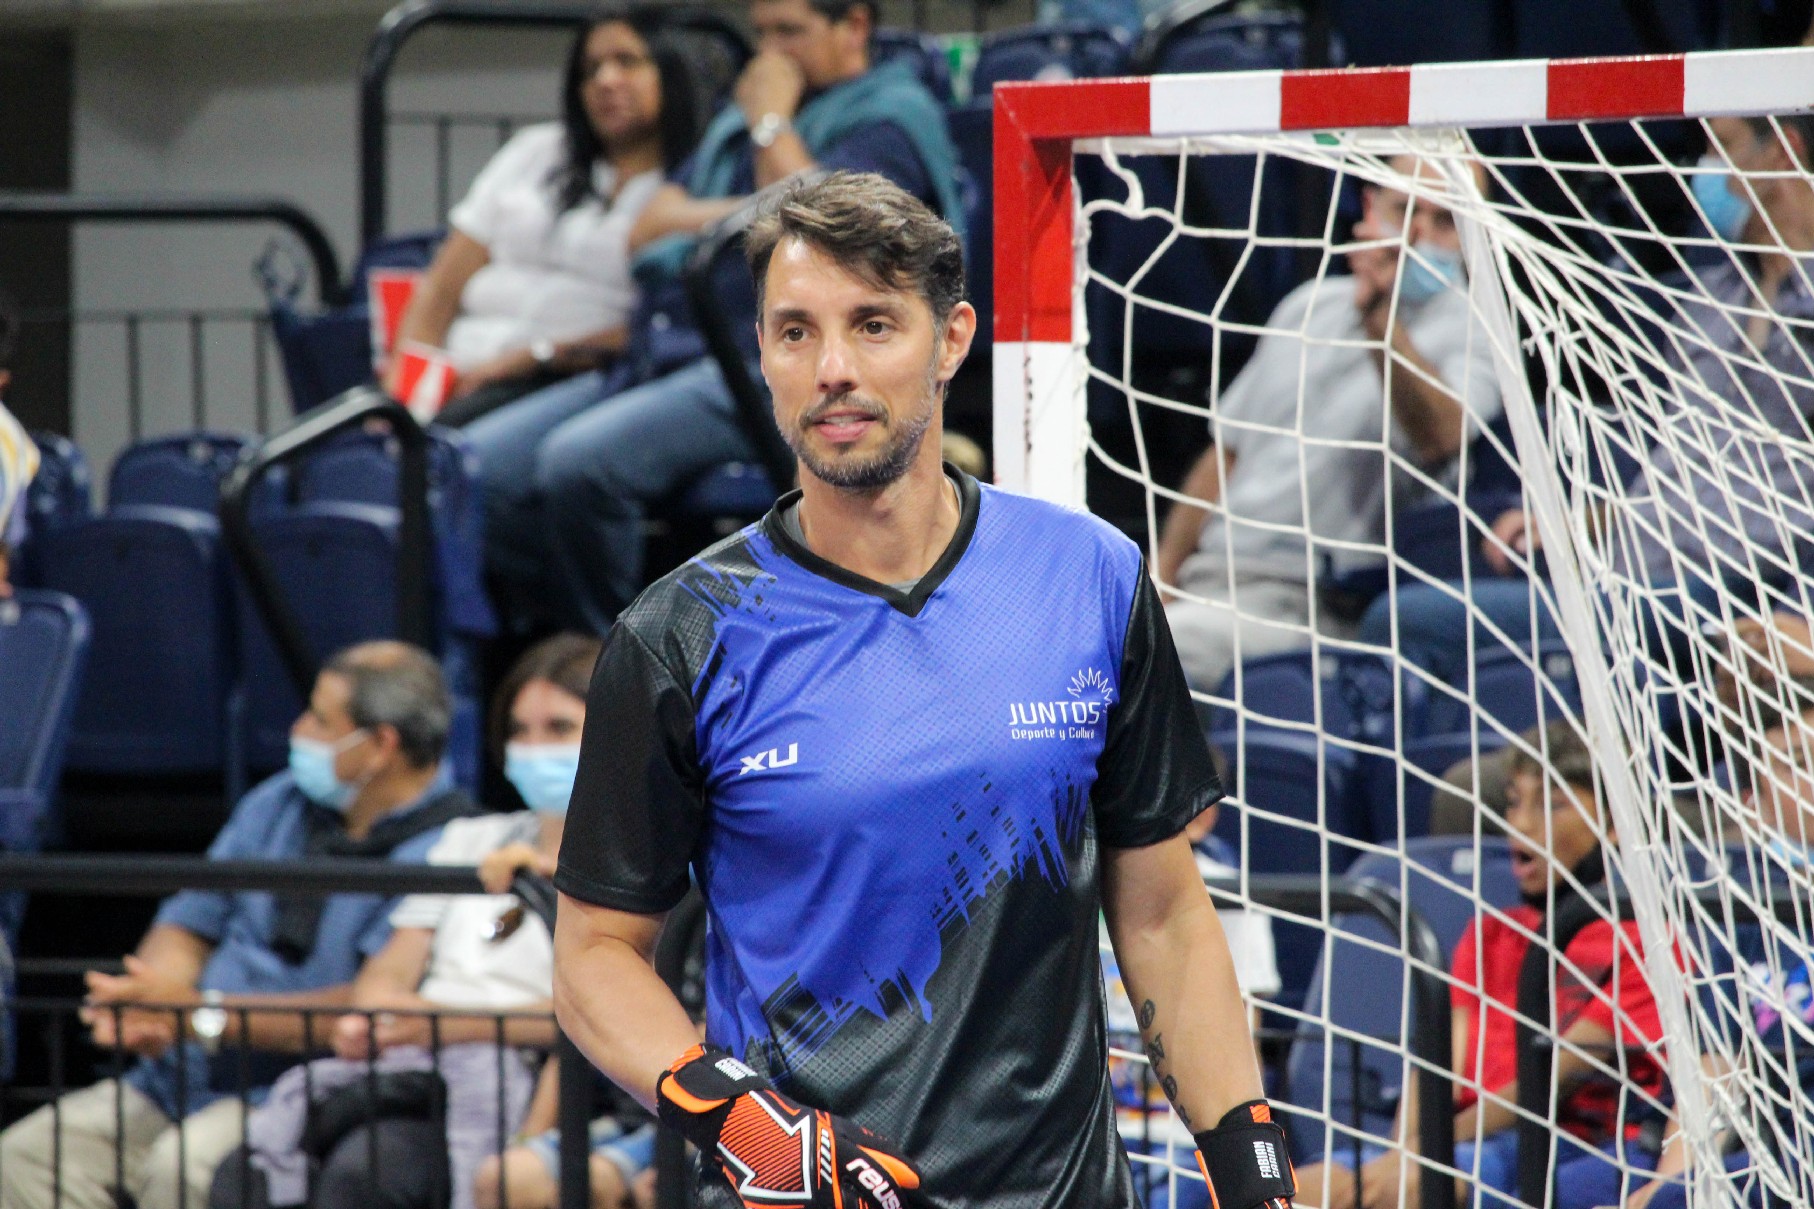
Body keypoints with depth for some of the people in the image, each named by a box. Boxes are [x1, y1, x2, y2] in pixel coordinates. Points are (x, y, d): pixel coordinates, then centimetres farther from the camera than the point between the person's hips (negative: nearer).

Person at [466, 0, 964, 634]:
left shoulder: (892, 118, 3)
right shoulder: (739, 117, 29)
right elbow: (651, 227, 18)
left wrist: (771, 121, -3)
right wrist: (753, 214, 2)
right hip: (664, 356, 9)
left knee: (579, 461, -31)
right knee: (479, 464, -11)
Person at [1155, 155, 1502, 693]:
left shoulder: (1466, 333, -2)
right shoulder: (1310, 306, 20)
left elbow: (1441, 437, -25)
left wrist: (1382, 320, -38)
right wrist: (1158, 581, 13)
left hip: (1307, 603, -7)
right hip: (1203, 583, 7)